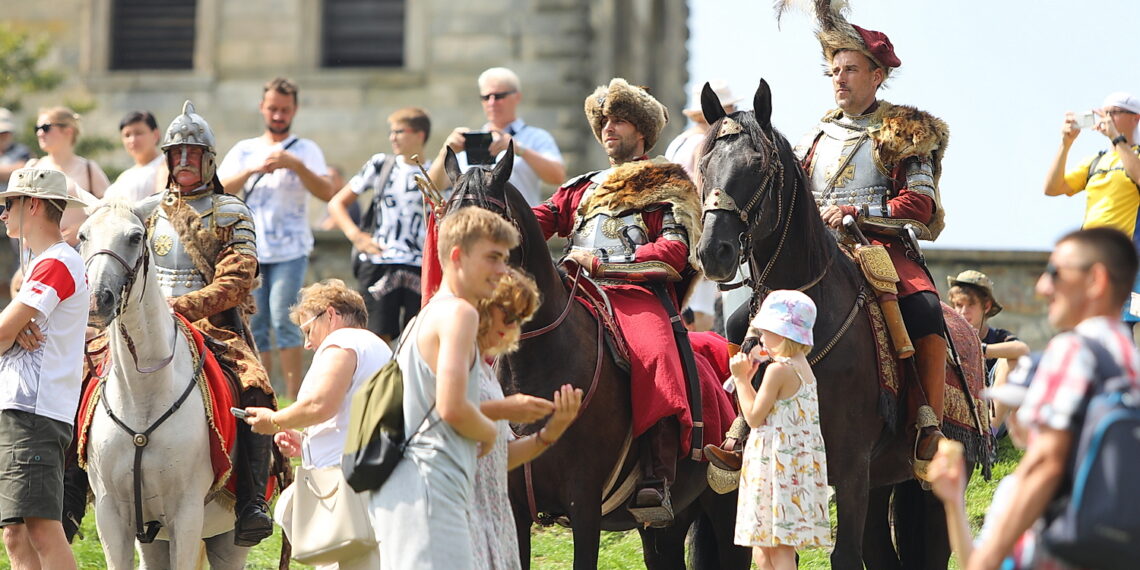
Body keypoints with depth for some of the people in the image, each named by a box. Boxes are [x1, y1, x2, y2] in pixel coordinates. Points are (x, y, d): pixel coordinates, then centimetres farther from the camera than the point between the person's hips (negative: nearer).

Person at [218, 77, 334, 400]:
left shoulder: (305, 150, 6)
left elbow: (327, 193, -8)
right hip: (250, 251, 3)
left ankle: (293, 398, -13)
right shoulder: (244, 151, 15)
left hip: (290, 251, -3)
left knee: (283, 319, -14)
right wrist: (253, 169, -12)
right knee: (255, 326, 2)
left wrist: (295, 165, -21)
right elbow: (220, 190, 2)